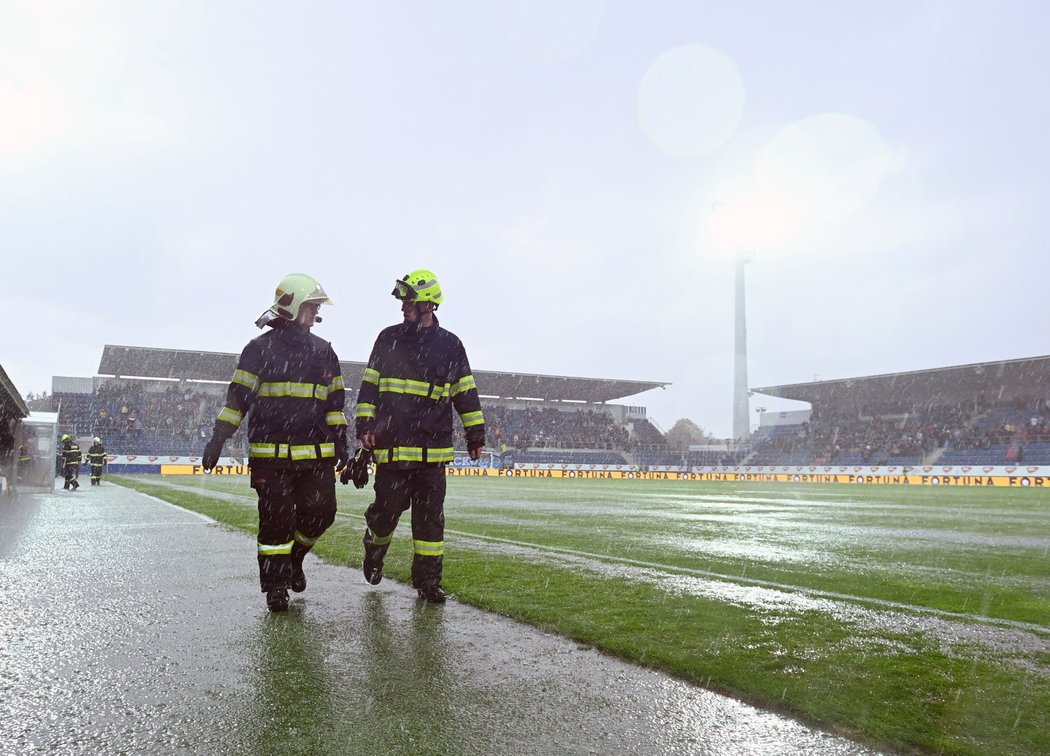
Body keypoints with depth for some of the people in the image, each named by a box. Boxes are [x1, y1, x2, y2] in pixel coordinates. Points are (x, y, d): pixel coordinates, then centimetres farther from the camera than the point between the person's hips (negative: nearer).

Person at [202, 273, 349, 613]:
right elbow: (238, 395, 0)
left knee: (321, 513, 0)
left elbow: (334, 400, 18)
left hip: (316, 453, 4)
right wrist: (218, 438, -5)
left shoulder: (323, 351, 15)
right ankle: (275, 586, 13)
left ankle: (294, 556, 29)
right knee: (276, 520, 0)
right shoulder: (260, 348, 2)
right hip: (271, 454, -4)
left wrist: (340, 442, 13)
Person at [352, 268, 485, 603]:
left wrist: (475, 434, 9)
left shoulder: (450, 345, 6)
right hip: (391, 445, 0)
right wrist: (364, 425, 0)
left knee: (430, 516, 2)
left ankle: (427, 579, 12)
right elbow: (369, 386, 8)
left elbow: (466, 393, 10)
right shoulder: (388, 339, 7)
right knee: (387, 509, 2)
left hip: (433, 448, 0)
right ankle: (374, 550, 34)